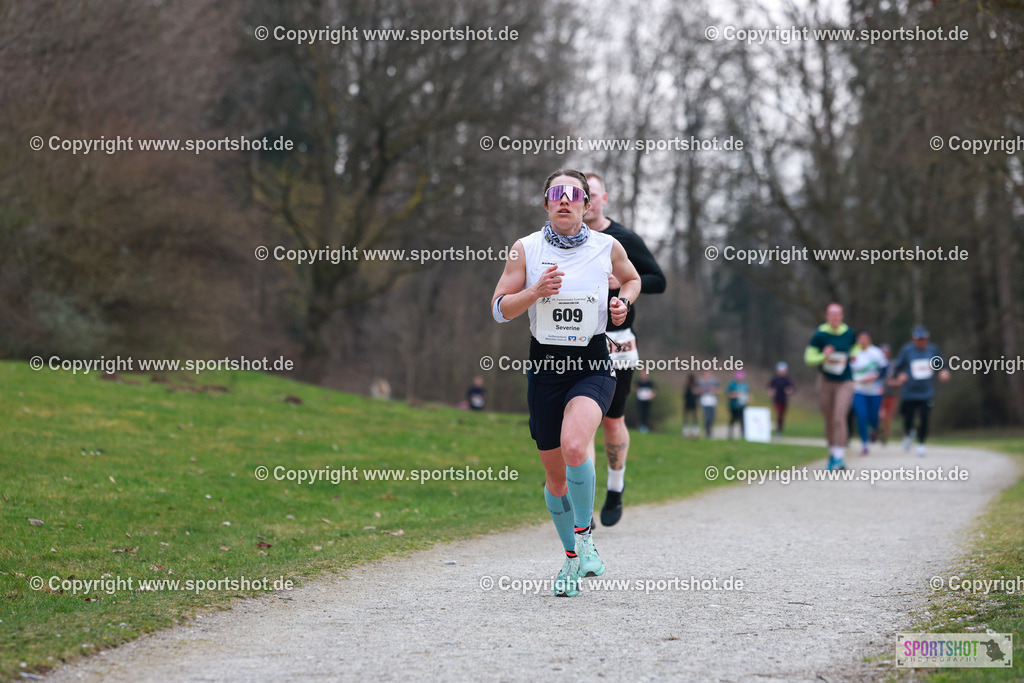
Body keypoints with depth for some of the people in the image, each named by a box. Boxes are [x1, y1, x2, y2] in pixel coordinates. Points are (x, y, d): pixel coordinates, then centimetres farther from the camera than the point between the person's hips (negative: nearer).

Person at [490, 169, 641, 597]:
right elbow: (499, 309, 0)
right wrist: (536, 291, -16)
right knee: (556, 474, 7)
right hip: (545, 366, 2)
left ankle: (583, 535, -9)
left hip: (594, 366, -2)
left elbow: (632, 278, 21)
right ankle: (573, 557, 27)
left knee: (574, 446, -29)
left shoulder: (607, 247, 1)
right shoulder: (526, 249, 0)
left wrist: (624, 302, 1)